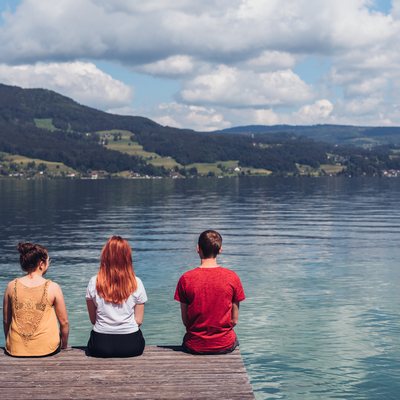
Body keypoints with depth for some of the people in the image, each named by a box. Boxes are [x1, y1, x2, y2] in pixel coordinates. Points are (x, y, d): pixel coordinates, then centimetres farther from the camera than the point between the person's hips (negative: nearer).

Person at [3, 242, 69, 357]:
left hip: (16, 350, 3)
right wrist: (64, 347, 15)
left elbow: (6, 321, 7)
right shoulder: (53, 288, -8)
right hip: (47, 348, -3)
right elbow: (64, 322, -1)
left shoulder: (12, 286, -2)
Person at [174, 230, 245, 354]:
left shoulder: (185, 279, -13)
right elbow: (234, 320, -4)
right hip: (225, 345, 1)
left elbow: (185, 320, -4)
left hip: (194, 346, 0)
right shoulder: (232, 277, -12)